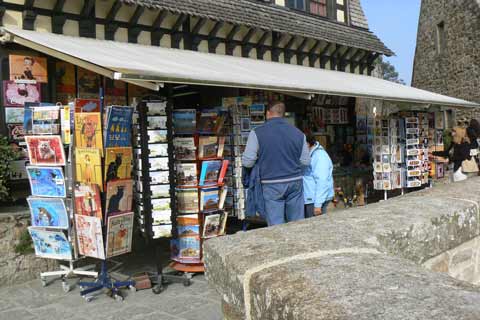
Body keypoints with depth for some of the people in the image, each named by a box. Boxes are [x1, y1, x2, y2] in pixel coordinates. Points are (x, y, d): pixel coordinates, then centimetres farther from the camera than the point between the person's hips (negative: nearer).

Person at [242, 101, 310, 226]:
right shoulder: (298, 133, 3)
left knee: (276, 226, 3)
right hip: (295, 182, 3)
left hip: (272, 184, -3)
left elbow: (247, 162, -8)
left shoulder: (257, 133, -7)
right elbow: (306, 161, 7)